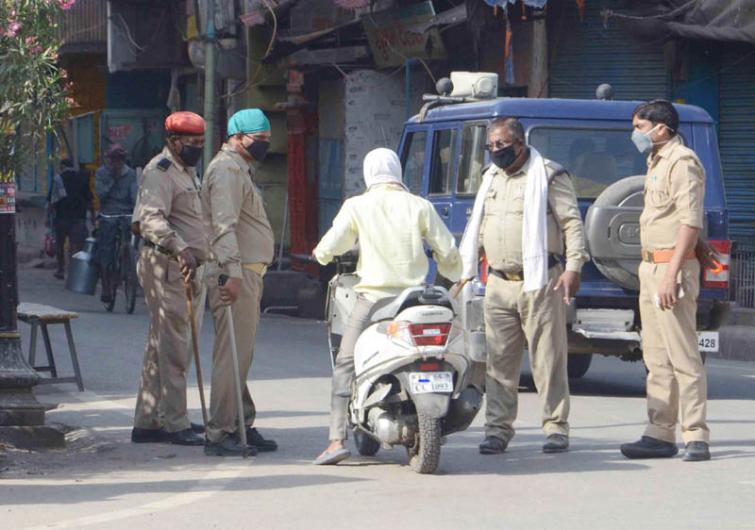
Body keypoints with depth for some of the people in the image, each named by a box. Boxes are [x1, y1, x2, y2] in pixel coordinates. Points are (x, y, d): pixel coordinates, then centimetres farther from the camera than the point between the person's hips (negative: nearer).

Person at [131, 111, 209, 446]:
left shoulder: (186, 172, 20)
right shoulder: (160, 172, -13)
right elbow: (152, 220, -28)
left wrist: (194, 266, 28)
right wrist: (181, 248, -41)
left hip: (183, 266, 10)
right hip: (164, 265, -10)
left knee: (161, 346, 12)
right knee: (173, 347, -9)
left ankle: (147, 423, 16)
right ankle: (175, 424, -7)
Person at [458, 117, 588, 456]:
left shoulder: (549, 176, -2)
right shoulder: (491, 179, 18)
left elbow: (572, 224, -6)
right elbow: (476, 228, 24)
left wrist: (573, 267, -15)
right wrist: (465, 272, 20)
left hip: (540, 283, -6)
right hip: (499, 285, 6)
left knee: (548, 359, -3)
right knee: (499, 361, 4)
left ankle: (556, 428, 1)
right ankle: (498, 429, 8)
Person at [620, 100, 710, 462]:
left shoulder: (682, 162, -12)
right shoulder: (657, 163, 19)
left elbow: (691, 222, -19)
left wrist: (671, 275, -24)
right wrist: (652, 269, 19)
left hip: (671, 266, -10)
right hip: (651, 267, 10)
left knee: (683, 357, -10)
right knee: (657, 360, 10)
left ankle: (696, 437, -10)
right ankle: (660, 435, 13)